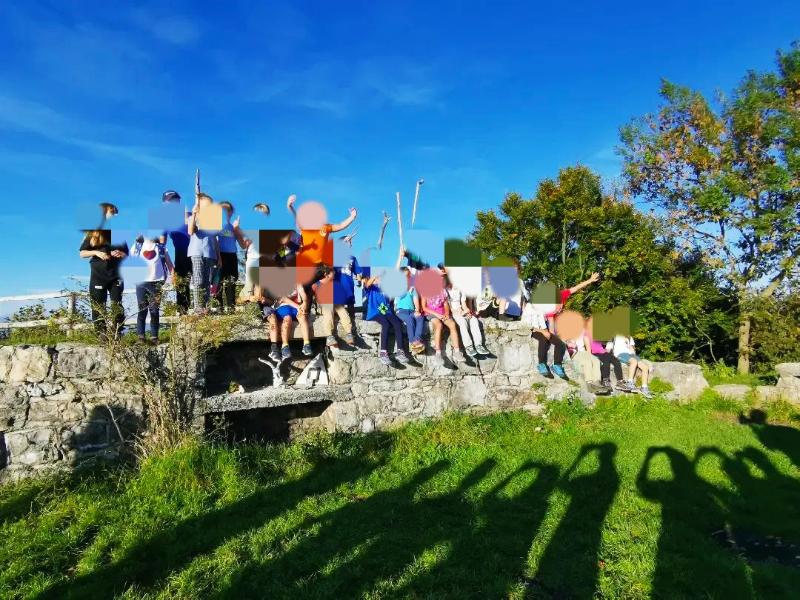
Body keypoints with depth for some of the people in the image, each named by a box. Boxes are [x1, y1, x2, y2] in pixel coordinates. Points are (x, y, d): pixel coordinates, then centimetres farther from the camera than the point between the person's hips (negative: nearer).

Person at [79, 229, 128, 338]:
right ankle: (102, 331, 15)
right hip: (97, 276, 0)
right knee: (98, 305, 5)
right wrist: (96, 252, -15)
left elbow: (126, 254, 9)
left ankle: (117, 332, 7)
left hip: (116, 276, 0)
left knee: (117, 305, 1)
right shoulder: (91, 235, 3)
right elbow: (82, 253, 3)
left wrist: (120, 254, -14)